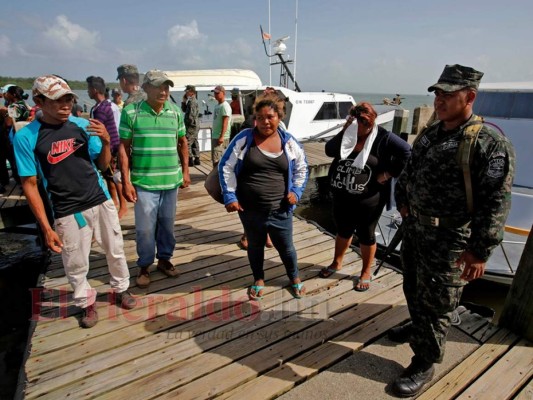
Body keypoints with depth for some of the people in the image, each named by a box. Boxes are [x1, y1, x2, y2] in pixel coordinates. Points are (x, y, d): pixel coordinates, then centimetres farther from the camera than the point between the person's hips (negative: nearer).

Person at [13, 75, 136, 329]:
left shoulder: (83, 125, -3)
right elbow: (29, 185, -7)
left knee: (116, 251, 16)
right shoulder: (26, 137, -9)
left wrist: (106, 142, -15)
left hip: (101, 201, 3)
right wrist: (46, 227, -10)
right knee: (75, 264, 10)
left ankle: (121, 289, 39)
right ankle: (87, 303, 34)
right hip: (67, 212, -2)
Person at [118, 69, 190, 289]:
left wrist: (185, 172, 9)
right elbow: (124, 148, -4)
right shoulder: (131, 112, -5)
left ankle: (164, 258, 32)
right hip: (143, 181, -3)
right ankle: (144, 266, 23)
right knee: (145, 227, 4)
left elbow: (182, 143, 13)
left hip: (171, 180, 3)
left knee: (167, 224, 14)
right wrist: (126, 181, -8)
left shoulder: (176, 112, 4)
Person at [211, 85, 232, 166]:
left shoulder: (225, 106, -11)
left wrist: (222, 136, -24)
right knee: (215, 159, 14)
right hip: (215, 136, 10)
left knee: (217, 159, -12)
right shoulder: (217, 106, 17)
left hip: (221, 137, -10)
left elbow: (225, 123, -18)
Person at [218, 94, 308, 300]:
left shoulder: (288, 141, 0)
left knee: (285, 247, 13)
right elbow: (226, 167, -2)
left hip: (280, 210, 1)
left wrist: (296, 191, 1)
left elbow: (301, 168, 13)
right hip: (250, 209, 0)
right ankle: (258, 280, 42)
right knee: (255, 246, 17)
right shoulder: (244, 138, -7)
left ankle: (295, 278, 41)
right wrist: (230, 196, -7)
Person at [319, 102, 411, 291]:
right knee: (343, 230, 21)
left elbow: (407, 153, -15)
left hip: (368, 200, -4)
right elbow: (329, 150, -7)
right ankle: (336, 263, 42)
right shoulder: (348, 134, 3)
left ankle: (365, 273, 30)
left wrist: (388, 173, -16)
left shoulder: (383, 137, -10)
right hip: (342, 196, 4)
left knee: (366, 235, 11)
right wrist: (344, 131, -15)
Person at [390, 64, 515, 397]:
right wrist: (403, 201, 6)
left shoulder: (490, 142, -16)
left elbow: (496, 202, -19)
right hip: (414, 228, 8)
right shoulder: (430, 133, 8)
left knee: (436, 303, 6)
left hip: (449, 239, -7)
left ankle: (424, 364, 25)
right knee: (413, 288, 24)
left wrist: (480, 250, -21)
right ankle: (419, 327, 51)